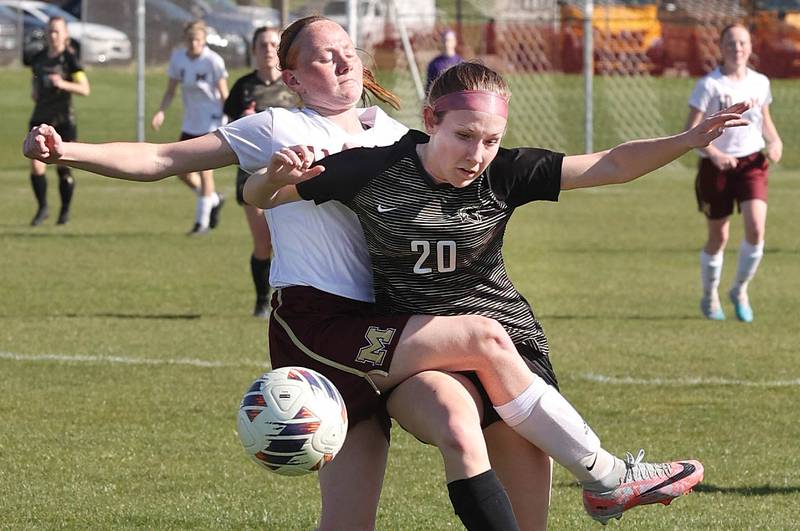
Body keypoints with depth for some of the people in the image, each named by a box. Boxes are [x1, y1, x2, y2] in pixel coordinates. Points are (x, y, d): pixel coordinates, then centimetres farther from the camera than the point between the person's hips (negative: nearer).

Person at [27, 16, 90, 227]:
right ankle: (42, 208, 8)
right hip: (41, 118, 4)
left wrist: (63, 84, -28)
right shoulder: (39, 59, 9)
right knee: (36, 166, -9)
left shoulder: (70, 59, -6)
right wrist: (34, 92, 4)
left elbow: (85, 89, -13)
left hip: (64, 120, -4)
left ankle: (65, 210, 16)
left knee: (63, 168, -1)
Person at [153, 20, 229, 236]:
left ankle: (202, 221, 3)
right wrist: (161, 112, -10)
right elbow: (170, 90, 7)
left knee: (205, 170, -8)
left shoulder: (213, 61, -14)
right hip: (190, 123, 6)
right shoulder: (177, 58, 0)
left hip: (211, 122, -6)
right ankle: (214, 200, 30)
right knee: (183, 171, 6)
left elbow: (224, 94, -9)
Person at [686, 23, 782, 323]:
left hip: (752, 163, 3)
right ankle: (709, 297, 29)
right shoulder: (709, 85, -10)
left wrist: (775, 141, -1)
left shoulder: (760, 83, 4)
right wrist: (714, 154, -28)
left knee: (756, 228, -16)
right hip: (716, 166, -3)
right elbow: (691, 131, -12)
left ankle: (740, 291, 6)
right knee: (718, 238, 6)